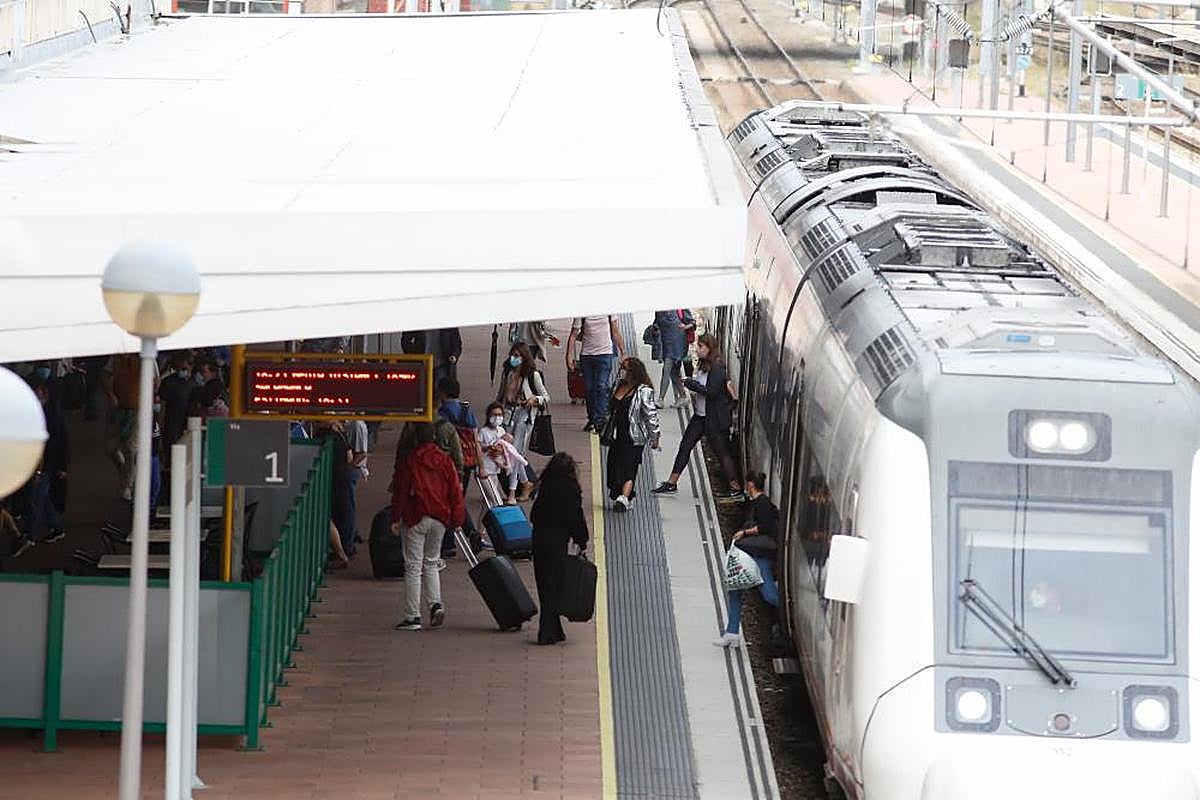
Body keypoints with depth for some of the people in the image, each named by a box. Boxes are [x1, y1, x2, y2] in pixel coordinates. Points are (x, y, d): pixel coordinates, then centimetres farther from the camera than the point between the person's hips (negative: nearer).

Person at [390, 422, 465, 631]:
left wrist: (396, 518, 0)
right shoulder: (444, 461, 3)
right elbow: (455, 491, 3)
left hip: (415, 518, -4)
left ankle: (412, 616, -3)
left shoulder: (409, 461, -6)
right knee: (431, 563, 19)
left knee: (413, 567, -1)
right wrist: (457, 518, 10)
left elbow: (400, 492, -5)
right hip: (440, 520, 4)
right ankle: (435, 604, 1)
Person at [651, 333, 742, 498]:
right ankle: (672, 483, 15)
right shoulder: (704, 365, 7)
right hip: (700, 416, 9)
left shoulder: (718, 368, -19)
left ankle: (736, 487, 13)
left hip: (715, 419, -9)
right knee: (685, 446, 9)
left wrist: (691, 384, -18)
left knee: (721, 451, 1)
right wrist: (692, 384, -5)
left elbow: (711, 391, -25)